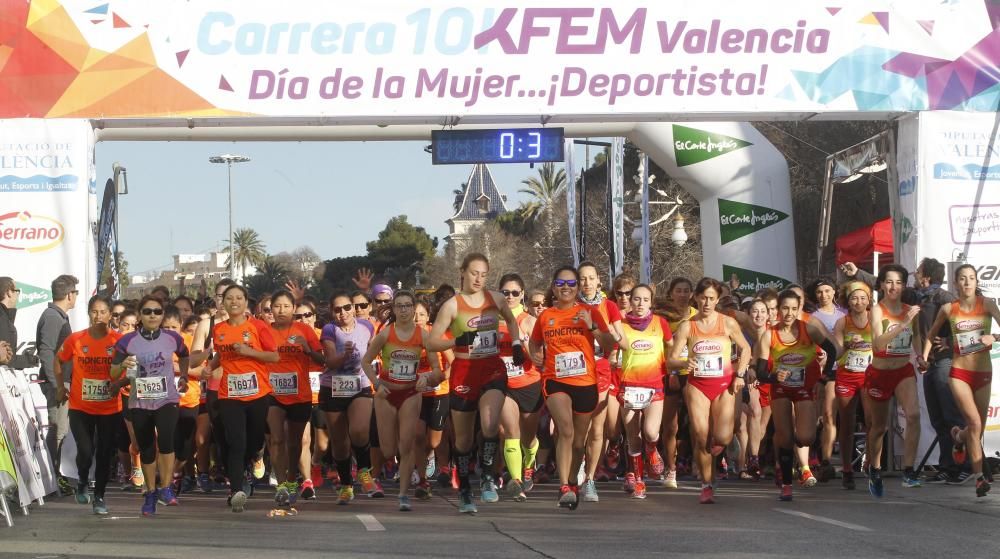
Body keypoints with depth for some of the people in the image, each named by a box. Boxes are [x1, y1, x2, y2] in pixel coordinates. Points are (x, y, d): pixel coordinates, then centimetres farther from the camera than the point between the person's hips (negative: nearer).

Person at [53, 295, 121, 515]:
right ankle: (82, 483, 22)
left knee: (104, 454, 6)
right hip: (80, 408, 0)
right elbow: (58, 361, 13)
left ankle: (99, 496, 22)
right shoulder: (75, 339, -4)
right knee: (85, 451, -10)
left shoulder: (119, 340, -8)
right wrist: (60, 387, 12)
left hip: (110, 408, 0)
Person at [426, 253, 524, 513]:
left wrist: (516, 344, 11)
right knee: (464, 436, 6)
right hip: (464, 372, -1)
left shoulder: (495, 298, 5)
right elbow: (431, 342, -5)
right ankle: (464, 491, 21)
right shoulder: (452, 305, -5)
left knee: (490, 424, -24)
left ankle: (488, 478, -8)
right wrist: (458, 341, -20)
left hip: (493, 369, 1)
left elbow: (511, 319, 27)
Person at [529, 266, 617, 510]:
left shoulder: (590, 312, 2)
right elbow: (534, 342, 25)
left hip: (586, 383, 1)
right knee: (566, 430, -24)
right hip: (555, 381, -1)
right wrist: (536, 357, 6)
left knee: (579, 441, 12)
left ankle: (572, 484, 34)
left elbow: (610, 345, -3)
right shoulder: (545, 316, 6)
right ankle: (564, 487, -24)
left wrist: (592, 326, -16)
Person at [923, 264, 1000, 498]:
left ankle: (959, 437, 46)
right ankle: (979, 477, -10)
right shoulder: (948, 309, 1)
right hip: (959, 372, -1)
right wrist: (924, 357, 10)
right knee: (975, 423, -17)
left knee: (978, 428, 9)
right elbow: (931, 333, 17)